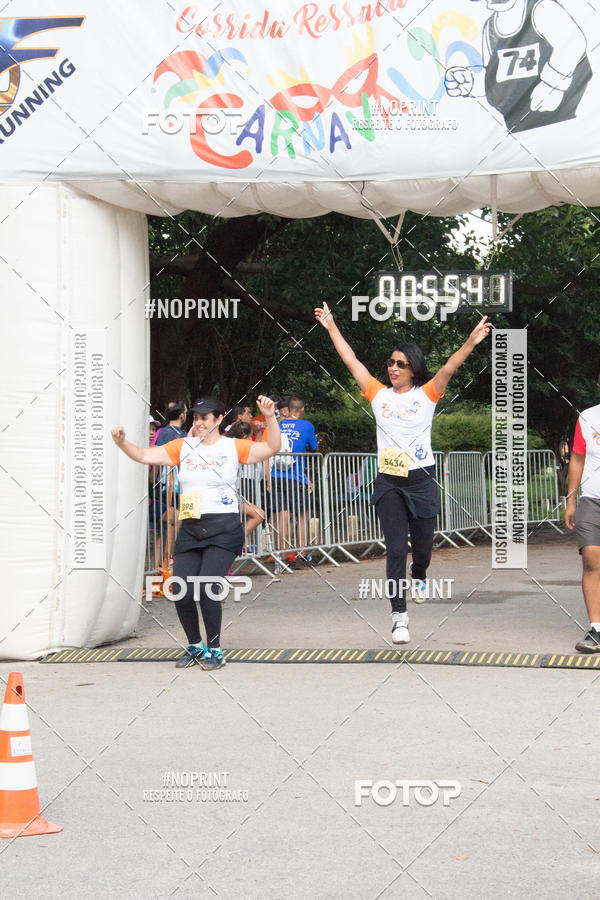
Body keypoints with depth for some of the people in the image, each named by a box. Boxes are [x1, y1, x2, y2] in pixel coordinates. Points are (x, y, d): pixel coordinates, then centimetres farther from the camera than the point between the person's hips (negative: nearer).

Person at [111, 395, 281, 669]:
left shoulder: (233, 447, 2)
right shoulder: (183, 447, 11)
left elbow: (271, 448, -8)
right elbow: (144, 455, 9)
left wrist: (270, 418, -22)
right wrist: (122, 443, -7)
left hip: (223, 530, -4)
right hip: (189, 530, 4)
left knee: (207, 589, -17)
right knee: (182, 593, -4)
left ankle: (215, 650, 2)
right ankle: (194, 646, 20)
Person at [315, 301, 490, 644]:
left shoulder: (426, 395, 0)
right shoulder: (379, 394, 5)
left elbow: (449, 368, -16)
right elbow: (352, 361, 8)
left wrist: (471, 343, -30)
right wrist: (332, 328, 8)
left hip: (422, 480, 0)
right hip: (389, 483, 0)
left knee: (423, 544, 12)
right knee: (396, 548, -8)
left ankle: (419, 577, 48)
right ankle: (400, 616, -5)